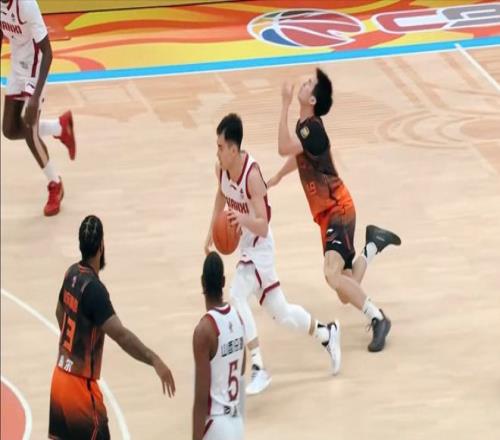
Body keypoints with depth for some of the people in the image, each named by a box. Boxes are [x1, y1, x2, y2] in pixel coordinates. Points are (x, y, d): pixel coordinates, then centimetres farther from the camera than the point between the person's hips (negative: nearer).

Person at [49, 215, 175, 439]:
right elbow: (121, 335, -31)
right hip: (80, 388, -9)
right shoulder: (94, 288, -21)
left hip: (60, 379, 9)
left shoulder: (71, 274, 6)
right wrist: (155, 360, -36)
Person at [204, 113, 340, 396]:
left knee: (237, 297, -27)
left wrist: (245, 220, -51)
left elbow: (263, 227, -32)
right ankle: (327, 334, 41)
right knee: (281, 312, 18)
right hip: (246, 246, 8)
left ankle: (259, 369, -20)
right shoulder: (221, 168, -8)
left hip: (259, 247, -8)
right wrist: (212, 232, 16)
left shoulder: (252, 174, -29)